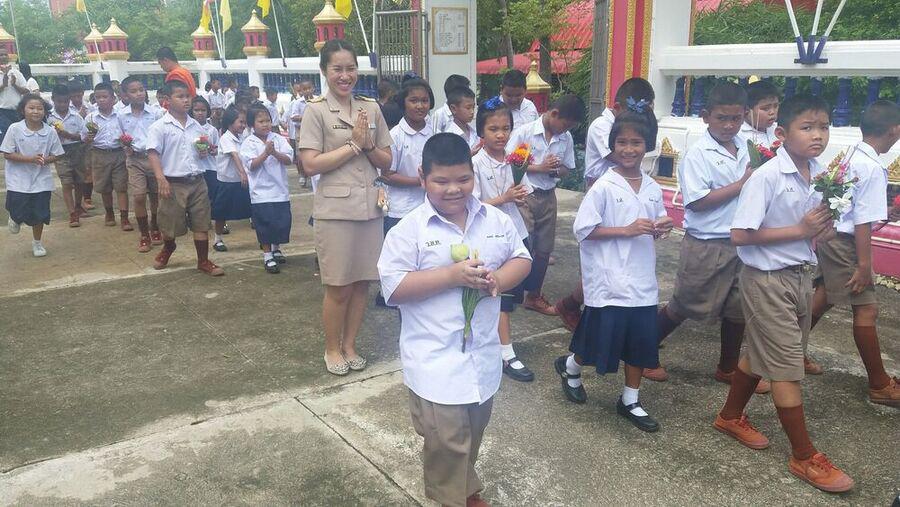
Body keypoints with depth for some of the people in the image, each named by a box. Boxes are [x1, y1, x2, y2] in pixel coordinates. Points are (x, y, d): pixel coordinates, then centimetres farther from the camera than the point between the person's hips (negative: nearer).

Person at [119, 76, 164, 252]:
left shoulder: (154, 113, -2)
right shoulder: (122, 115, 1)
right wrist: (126, 148, -7)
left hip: (154, 157, 0)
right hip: (135, 159, 0)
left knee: (155, 196, 9)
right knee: (139, 197, -6)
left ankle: (155, 229, 29)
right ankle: (144, 235, 7)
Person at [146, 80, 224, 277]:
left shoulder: (196, 126, 9)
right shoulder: (160, 127, -7)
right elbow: (154, 154, -12)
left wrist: (205, 152, -2)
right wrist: (161, 179, -22)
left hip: (197, 181, 4)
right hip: (173, 183, -4)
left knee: (201, 223, 6)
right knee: (170, 223, 9)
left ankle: (203, 261, 16)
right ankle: (168, 248, 40)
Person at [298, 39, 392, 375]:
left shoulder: (371, 108, 9)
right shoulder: (316, 111, -4)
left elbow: (386, 161, 10)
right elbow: (310, 164, -12)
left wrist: (368, 144, -9)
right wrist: (354, 144, -12)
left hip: (370, 207, 4)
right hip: (335, 209, -4)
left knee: (362, 283, 11)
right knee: (339, 287, 4)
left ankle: (350, 345, 28)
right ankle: (332, 348, 25)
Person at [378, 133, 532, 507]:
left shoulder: (495, 220, 2)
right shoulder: (409, 230, -12)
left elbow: (521, 260, 8)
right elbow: (393, 288, -17)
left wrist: (498, 280, -14)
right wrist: (452, 275, -24)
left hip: (483, 354, 5)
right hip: (435, 360, -5)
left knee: (473, 432, 23)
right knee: (446, 441, 2)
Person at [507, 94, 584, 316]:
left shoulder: (566, 138, 2)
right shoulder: (524, 132, -11)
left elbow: (567, 168, 13)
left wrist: (557, 170, -10)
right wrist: (539, 167, -17)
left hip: (548, 197, 5)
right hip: (525, 196, -5)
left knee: (544, 249, 12)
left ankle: (534, 295, 27)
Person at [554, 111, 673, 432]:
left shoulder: (653, 189, 7)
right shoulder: (603, 187, -11)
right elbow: (583, 230, -13)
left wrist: (661, 229, -6)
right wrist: (626, 230, -19)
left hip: (643, 281, 6)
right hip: (610, 282, -6)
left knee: (641, 344, 12)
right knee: (601, 342, 5)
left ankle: (630, 401, 30)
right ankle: (569, 367, 36)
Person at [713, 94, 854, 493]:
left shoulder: (820, 175, 2)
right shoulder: (767, 177, -20)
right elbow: (740, 235, -23)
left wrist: (823, 231, -6)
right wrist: (800, 230, -21)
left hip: (801, 275, 8)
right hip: (768, 279, -7)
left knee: (759, 353, 20)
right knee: (787, 368, 1)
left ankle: (730, 416, 40)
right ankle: (804, 457, 14)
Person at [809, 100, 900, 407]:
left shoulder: (851, 156, 5)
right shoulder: (874, 168, -20)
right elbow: (863, 221, -21)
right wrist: (864, 263, -18)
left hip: (829, 234, 9)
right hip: (845, 242, -9)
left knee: (824, 298, 22)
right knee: (866, 309, -2)